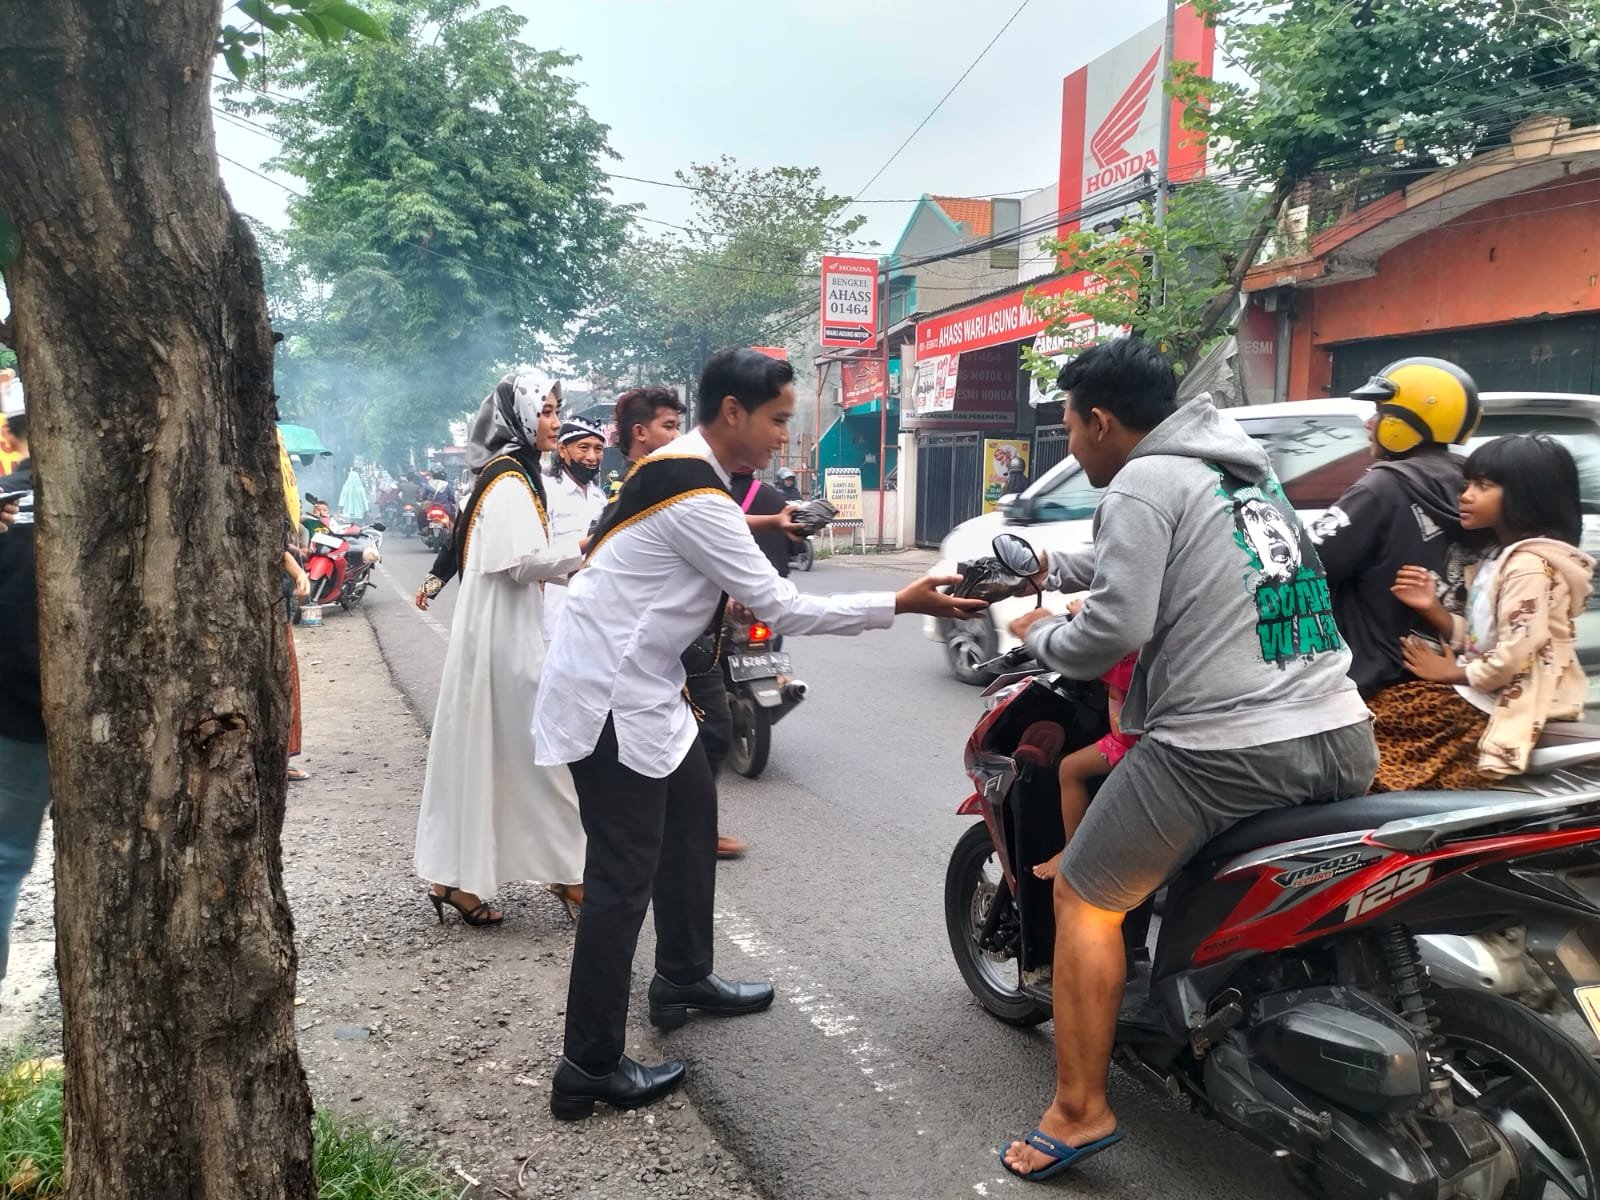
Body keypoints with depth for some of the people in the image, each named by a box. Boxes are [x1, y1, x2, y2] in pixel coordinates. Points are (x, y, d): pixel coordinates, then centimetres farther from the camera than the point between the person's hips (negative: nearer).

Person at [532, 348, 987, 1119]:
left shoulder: (681, 468, 8)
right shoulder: (696, 498, -23)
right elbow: (781, 609, -21)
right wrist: (900, 605, -17)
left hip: (637, 682, 11)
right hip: (610, 695, -11)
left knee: (691, 818, 20)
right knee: (624, 877, -6)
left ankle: (683, 980, 36)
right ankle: (589, 1070, 5)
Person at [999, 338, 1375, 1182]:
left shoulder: (1142, 483, -7)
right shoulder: (1247, 472, 20)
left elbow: (1116, 628, -15)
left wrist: (1040, 637, 4)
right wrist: (1049, 568, 41)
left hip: (1225, 748, -9)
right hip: (1343, 737, 9)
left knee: (1084, 899, 8)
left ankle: (1080, 1112, 13)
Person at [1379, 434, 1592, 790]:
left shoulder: (1530, 566, -20)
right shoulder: (1501, 558, 12)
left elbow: (1515, 657, -26)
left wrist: (1451, 673, -10)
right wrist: (1432, 608, -6)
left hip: (1507, 706, -9)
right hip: (1485, 692, 9)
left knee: (1383, 715, -9)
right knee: (1384, 705, 3)